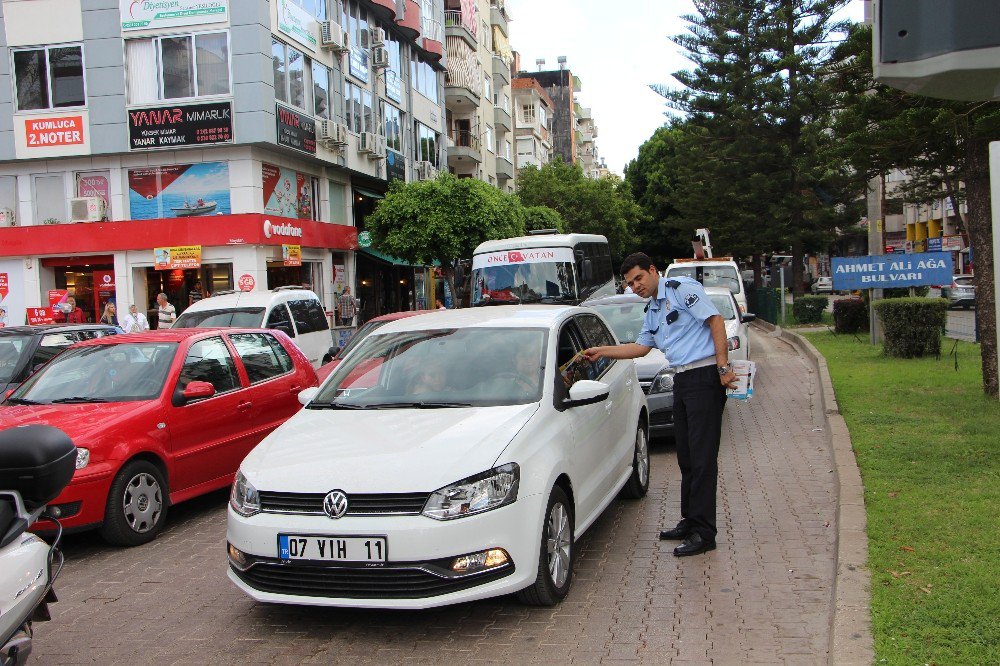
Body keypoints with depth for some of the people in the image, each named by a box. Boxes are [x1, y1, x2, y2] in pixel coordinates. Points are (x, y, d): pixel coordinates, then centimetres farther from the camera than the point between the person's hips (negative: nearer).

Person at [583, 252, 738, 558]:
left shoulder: (682, 288, -7)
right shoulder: (652, 311, 21)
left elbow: (716, 320, -13)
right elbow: (641, 347, 27)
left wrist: (723, 366, -18)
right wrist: (602, 352, 21)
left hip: (704, 376, -9)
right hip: (681, 381, 9)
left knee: (702, 457, -8)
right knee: (685, 456, 12)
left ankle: (704, 533, -5)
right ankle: (690, 521, 22)